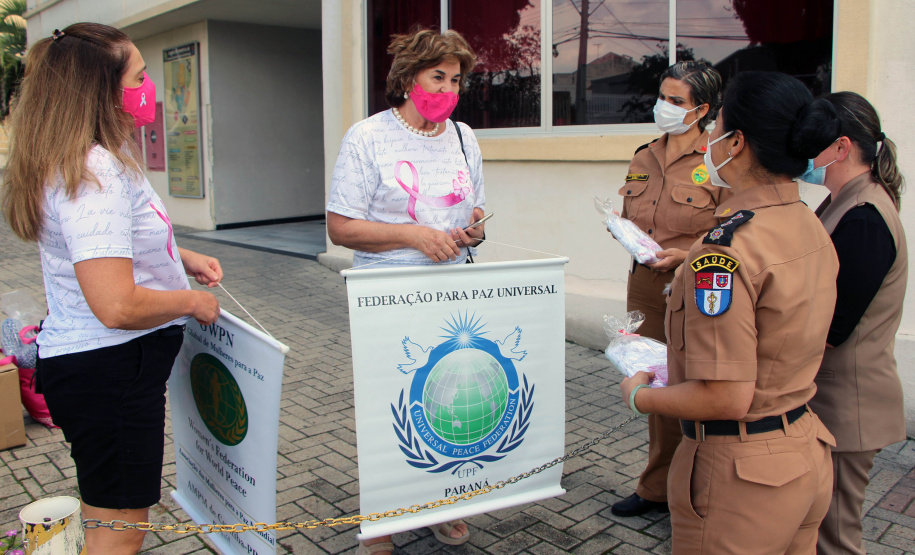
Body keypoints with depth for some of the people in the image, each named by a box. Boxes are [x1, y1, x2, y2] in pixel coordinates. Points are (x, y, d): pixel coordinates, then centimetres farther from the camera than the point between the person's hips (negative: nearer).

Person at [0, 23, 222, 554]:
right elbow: (118, 306, -33)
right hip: (106, 369, -11)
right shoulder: (93, 173, -25)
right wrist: (192, 301, -15)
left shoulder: (102, 159, 8)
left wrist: (181, 256, 14)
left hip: (100, 365, 11)